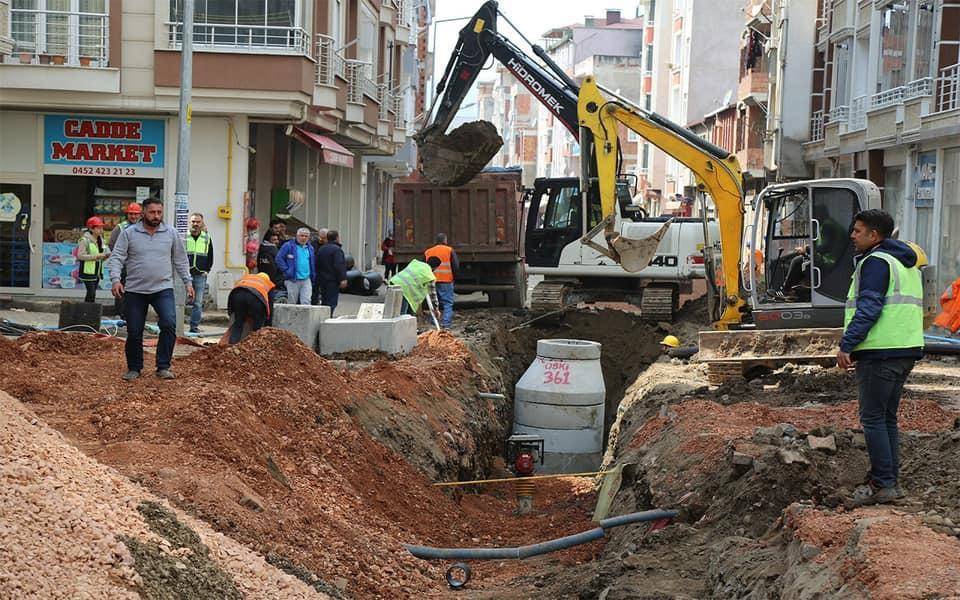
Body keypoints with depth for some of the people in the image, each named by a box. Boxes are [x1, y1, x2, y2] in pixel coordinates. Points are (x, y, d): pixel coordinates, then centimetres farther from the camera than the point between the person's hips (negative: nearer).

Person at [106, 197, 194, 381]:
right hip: (135, 290, 0)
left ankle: (163, 367, -9)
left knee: (169, 324, -18)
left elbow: (181, 260, 13)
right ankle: (134, 368, 21)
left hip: (163, 289, 0)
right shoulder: (129, 233, 0)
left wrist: (188, 282, 9)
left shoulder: (171, 233, 6)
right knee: (134, 332, 4)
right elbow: (116, 257, -2)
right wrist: (115, 279, -16)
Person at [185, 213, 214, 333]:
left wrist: (206, 270, 6)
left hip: (200, 275, 2)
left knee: (198, 303, 2)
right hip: (186, 274, -2)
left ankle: (194, 326, 7)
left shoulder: (207, 238, 10)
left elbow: (210, 257, 16)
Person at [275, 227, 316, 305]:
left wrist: (313, 278, 14)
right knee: (292, 303, 4)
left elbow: (313, 263, 23)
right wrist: (286, 270, -12)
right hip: (293, 280, -4)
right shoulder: (288, 246, -2)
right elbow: (279, 258, -5)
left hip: (306, 280, 4)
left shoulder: (310, 248, 15)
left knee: (306, 302, -7)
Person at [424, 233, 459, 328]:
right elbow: (456, 266, -5)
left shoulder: (428, 252, 9)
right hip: (446, 281, -4)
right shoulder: (449, 250, -2)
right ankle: (446, 322, -10)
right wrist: (453, 276, 11)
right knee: (448, 303, 0)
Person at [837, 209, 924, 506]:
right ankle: (890, 480, 17)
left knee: (873, 418, -5)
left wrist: (846, 345, -18)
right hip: (907, 350, 10)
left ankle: (882, 484, -6)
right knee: (887, 417, 15)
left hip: (880, 351, -10)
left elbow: (868, 308, -19)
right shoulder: (908, 264, 20)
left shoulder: (876, 262, -10)